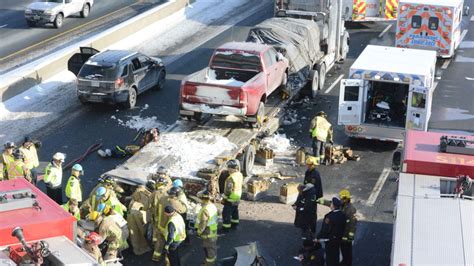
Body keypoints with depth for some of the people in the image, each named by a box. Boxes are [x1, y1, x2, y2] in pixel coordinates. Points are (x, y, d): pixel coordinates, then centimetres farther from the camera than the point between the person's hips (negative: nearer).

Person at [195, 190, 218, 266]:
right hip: (213, 230, 9)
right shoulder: (213, 206, -1)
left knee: (208, 248, 6)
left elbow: (203, 223, -26)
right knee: (213, 247, 22)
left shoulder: (205, 210, -30)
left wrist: (199, 232, -10)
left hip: (208, 233, -9)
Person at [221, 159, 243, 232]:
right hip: (237, 198, 9)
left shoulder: (231, 178, -29)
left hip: (230, 199, -9)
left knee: (226, 213, 2)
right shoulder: (240, 175, -2)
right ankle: (234, 224, 36)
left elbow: (228, 190, -26)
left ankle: (226, 227, 8)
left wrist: (225, 197, -14)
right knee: (235, 211, 23)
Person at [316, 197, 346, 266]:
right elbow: (343, 227, 5)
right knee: (336, 255, 21)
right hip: (338, 239, 6)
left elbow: (324, 229, -22)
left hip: (330, 240, -6)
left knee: (329, 257, 8)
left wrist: (318, 238, -12)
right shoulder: (342, 215, -6)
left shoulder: (329, 216, -27)